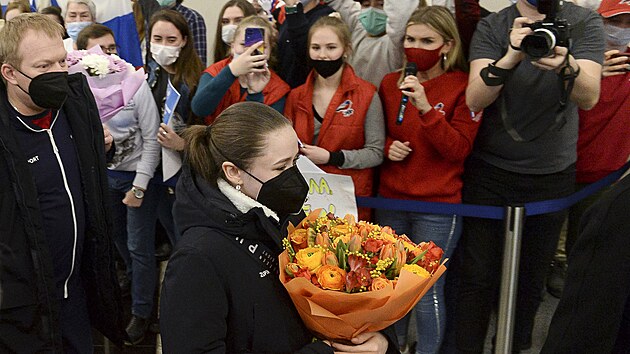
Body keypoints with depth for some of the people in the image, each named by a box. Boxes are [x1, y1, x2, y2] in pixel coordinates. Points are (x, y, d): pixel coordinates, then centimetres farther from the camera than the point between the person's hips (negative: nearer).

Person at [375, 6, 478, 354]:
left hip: (438, 206, -4)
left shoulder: (465, 87, -9)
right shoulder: (390, 83, 4)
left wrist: (426, 108, -26)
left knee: (427, 289, 1)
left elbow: (459, 149, -16)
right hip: (391, 200, 5)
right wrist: (387, 146, -6)